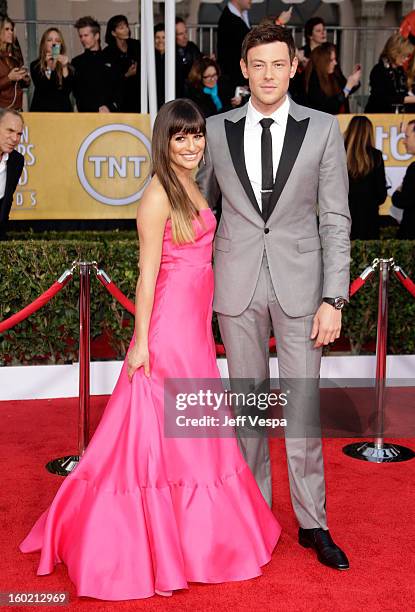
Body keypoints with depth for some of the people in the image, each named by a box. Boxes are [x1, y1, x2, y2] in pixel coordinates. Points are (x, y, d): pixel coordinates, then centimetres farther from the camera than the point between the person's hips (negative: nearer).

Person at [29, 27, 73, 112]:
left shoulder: (67, 66, 7)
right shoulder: (35, 66, 2)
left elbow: (68, 90, -7)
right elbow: (42, 90, -11)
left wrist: (64, 67, -16)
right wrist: (48, 67, -16)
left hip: (63, 111, 1)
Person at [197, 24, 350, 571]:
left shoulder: (323, 129, 1)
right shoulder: (217, 130, 5)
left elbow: (336, 219, -1)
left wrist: (333, 299, -7)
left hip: (299, 285, -1)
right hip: (237, 285, 2)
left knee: (304, 406, 2)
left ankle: (313, 524, 17)